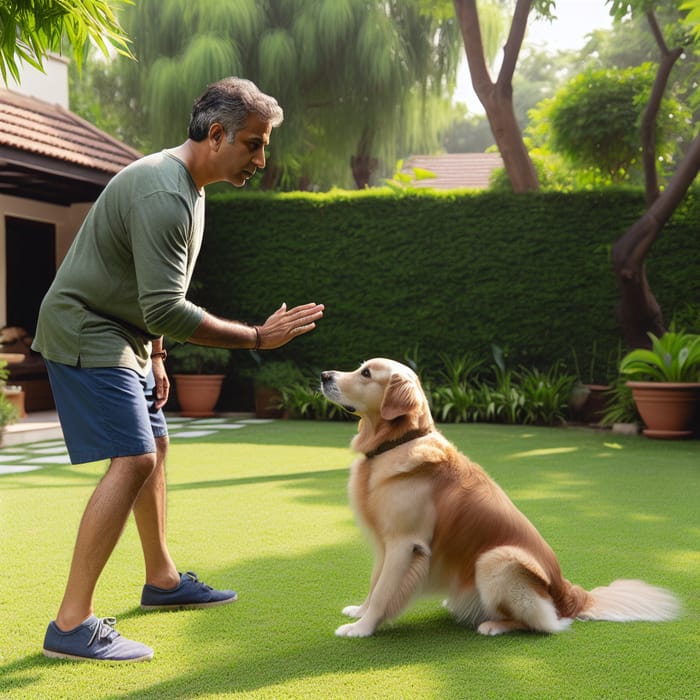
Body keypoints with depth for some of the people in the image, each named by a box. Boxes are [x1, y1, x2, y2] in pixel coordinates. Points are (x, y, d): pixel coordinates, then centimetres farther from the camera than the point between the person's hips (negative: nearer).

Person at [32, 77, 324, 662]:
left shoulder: (188, 185, 10)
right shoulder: (163, 194, -25)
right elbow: (167, 310, -29)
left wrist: (155, 356, 17)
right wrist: (257, 337, -24)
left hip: (122, 334, 11)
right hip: (86, 334, -11)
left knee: (154, 448, 18)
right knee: (132, 460, -18)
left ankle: (163, 581, 34)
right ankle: (72, 625, -16)